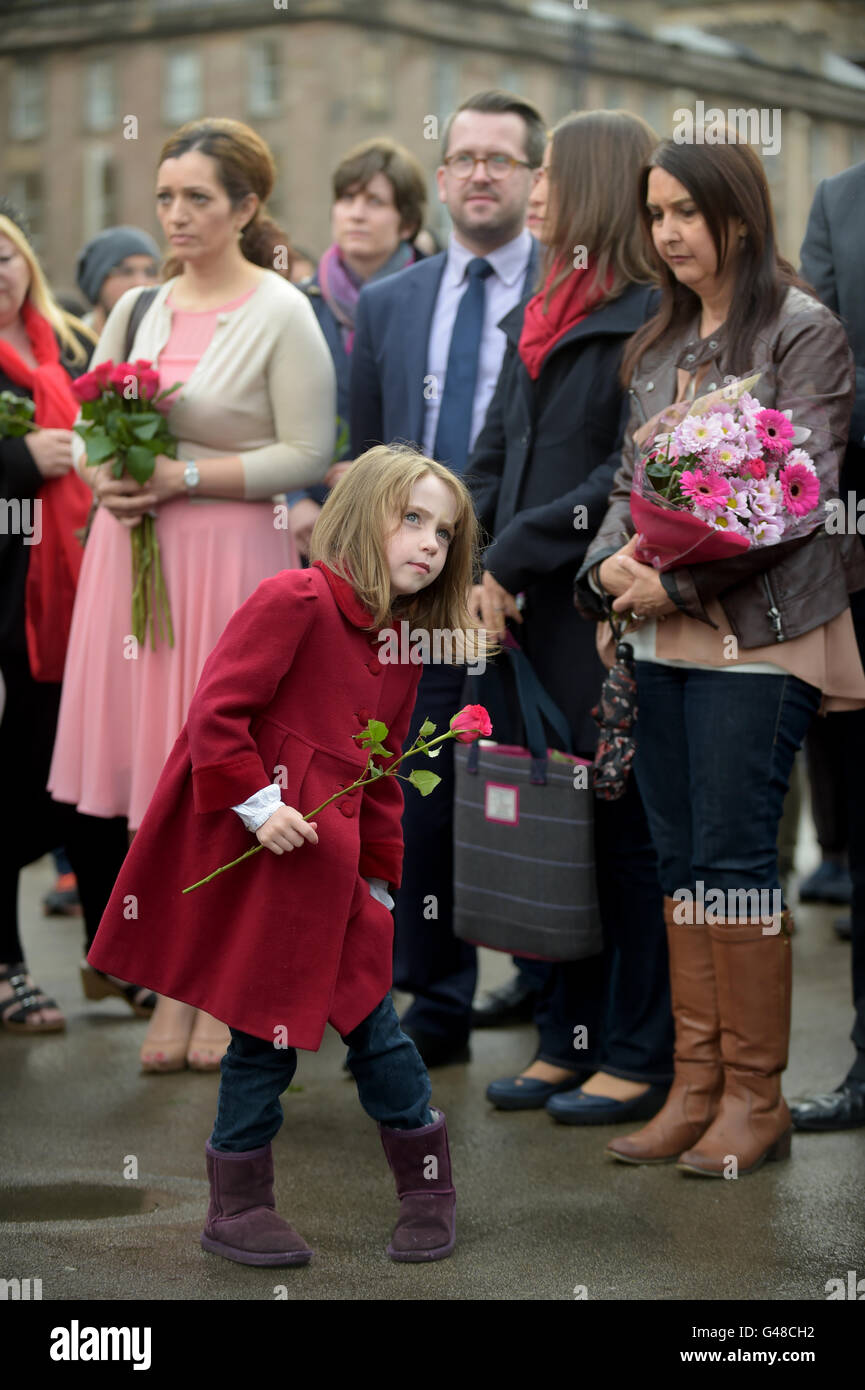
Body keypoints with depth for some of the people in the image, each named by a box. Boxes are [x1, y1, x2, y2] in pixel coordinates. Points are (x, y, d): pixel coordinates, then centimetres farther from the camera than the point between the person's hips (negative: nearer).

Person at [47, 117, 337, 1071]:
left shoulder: (281, 314, -5)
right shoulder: (139, 308, 12)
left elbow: (307, 455, -10)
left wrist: (185, 475, -16)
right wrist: (107, 477, -5)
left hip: (229, 557, -5)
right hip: (132, 550, 5)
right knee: (157, 777, 5)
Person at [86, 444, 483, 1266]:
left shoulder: (402, 647, 12)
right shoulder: (296, 601, -12)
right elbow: (215, 711, -17)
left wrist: (381, 881, 14)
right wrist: (257, 803, -21)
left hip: (324, 873, 6)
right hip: (242, 861, -6)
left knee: (367, 1016, 6)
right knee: (267, 1029, 1)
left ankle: (428, 1187, 22)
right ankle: (237, 1207, 17)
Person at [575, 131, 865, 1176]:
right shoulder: (658, 344, 16)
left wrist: (678, 580, -15)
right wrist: (609, 562, -3)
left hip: (758, 631, -7)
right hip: (663, 633, 7)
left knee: (733, 857, -5)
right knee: (681, 857, 7)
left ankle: (755, 1097, 5)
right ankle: (695, 1086, 14)